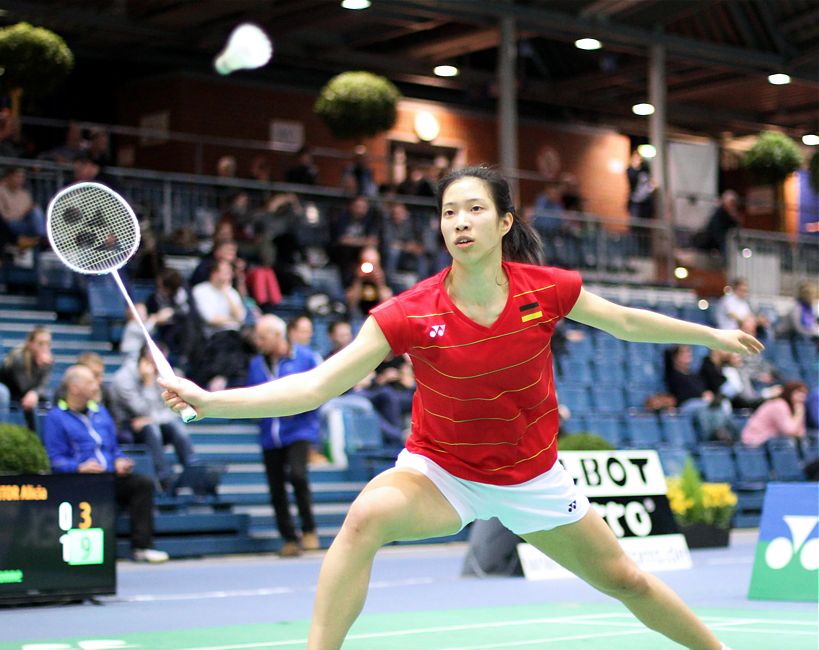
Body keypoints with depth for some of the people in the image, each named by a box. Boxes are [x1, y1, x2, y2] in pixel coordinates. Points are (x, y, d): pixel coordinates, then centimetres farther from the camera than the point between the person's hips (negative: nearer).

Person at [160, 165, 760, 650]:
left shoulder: (547, 290, -16)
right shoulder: (409, 315, -23)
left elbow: (626, 321, 4)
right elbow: (315, 386, -26)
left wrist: (712, 336, 13)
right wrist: (210, 400, -37)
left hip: (532, 475, 2)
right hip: (441, 472, -2)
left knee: (626, 580, 12)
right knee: (367, 516, -34)